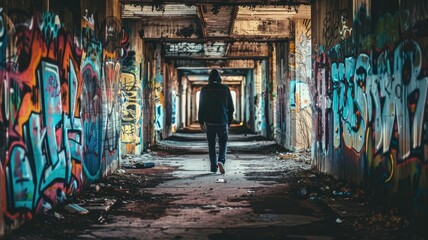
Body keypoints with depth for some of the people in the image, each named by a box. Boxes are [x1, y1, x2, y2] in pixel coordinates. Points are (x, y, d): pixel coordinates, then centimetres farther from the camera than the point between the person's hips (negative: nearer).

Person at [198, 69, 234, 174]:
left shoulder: (205, 89, -2)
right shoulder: (225, 89, 0)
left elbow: (201, 107, -1)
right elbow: (230, 107, 4)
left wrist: (201, 122, 5)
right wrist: (229, 122, 13)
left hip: (209, 122, 0)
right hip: (222, 121, 0)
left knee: (211, 145, 10)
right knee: (223, 143, 11)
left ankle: (214, 167, 9)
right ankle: (221, 161, -14)